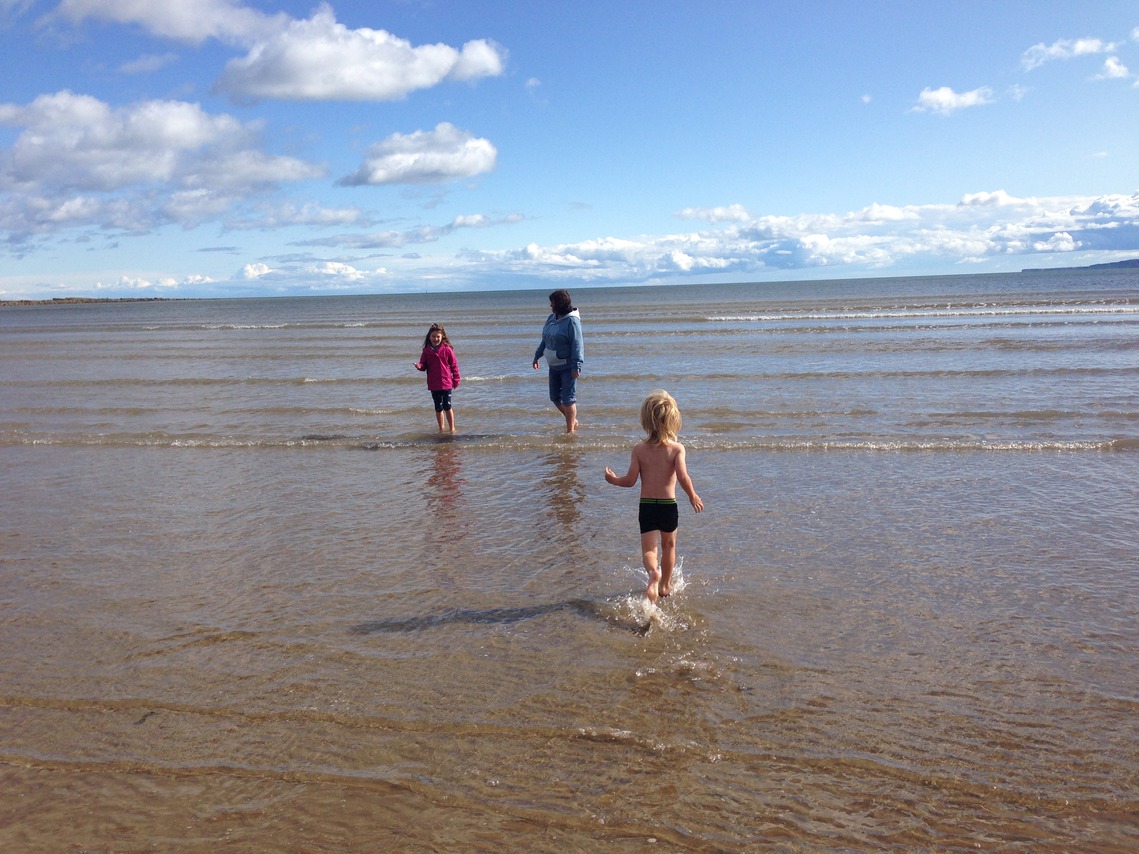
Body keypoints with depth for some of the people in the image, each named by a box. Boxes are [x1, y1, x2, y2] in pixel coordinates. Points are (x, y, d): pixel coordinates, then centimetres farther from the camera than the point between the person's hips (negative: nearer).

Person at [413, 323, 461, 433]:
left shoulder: (447, 349, -5)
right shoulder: (426, 351, 1)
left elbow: (454, 365, 0)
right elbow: (424, 365, 6)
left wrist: (456, 380, 0)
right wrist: (419, 366, -19)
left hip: (446, 383, -3)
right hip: (433, 385, 3)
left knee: (447, 407, -1)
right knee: (438, 408, 12)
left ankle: (452, 428, 13)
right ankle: (441, 429, 24)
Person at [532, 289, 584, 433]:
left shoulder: (572, 321, -16)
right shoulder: (551, 318, 7)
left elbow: (577, 344, -20)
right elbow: (545, 340, 19)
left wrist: (577, 365, -26)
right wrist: (537, 356, 22)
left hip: (568, 367, -8)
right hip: (554, 365, 8)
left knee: (568, 398, -4)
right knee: (555, 397, 12)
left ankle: (570, 429, 5)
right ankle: (573, 421, 30)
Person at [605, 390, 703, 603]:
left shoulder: (639, 450, -5)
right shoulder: (677, 448, -9)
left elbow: (630, 480, -6)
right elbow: (683, 477, -21)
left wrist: (613, 479, 14)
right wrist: (693, 496, -4)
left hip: (646, 506, 0)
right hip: (669, 505, 0)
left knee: (648, 548, 1)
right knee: (669, 545, 22)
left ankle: (653, 573, -30)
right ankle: (665, 585, 34)